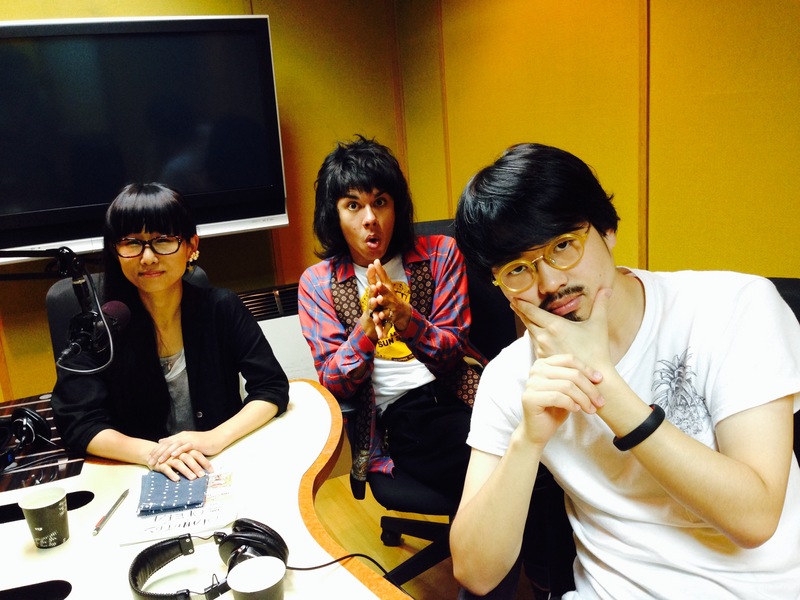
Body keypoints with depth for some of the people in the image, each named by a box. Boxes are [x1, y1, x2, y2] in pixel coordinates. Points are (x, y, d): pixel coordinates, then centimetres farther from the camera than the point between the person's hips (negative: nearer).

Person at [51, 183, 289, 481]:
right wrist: (150, 452, -24)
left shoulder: (222, 307, -4)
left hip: (224, 466, 0)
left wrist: (217, 437, -21)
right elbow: (77, 423, -7)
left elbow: (272, 388, -5)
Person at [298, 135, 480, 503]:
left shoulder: (441, 254, 9)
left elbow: (453, 353, 4)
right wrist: (367, 326, -18)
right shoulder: (318, 283, 8)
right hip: (398, 418, -2)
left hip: (457, 394, 3)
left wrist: (405, 317, -17)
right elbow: (334, 384, 2)